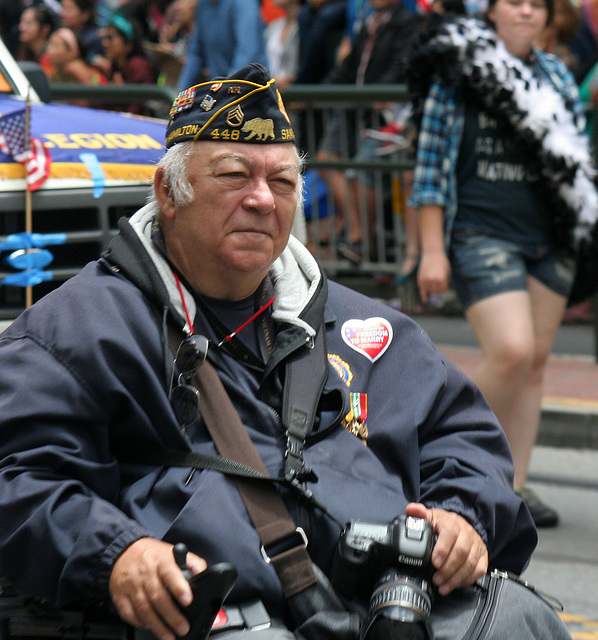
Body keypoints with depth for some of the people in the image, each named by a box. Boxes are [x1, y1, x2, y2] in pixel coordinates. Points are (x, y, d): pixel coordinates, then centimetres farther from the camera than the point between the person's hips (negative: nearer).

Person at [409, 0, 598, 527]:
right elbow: (431, 166, -2)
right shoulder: (457, 73, -1)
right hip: (483, 234, -5)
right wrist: (432, 250, -6)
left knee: (535, 362, 4)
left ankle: (514, 485, 13)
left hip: (550, 240, 5)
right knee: (511, 351, -18)